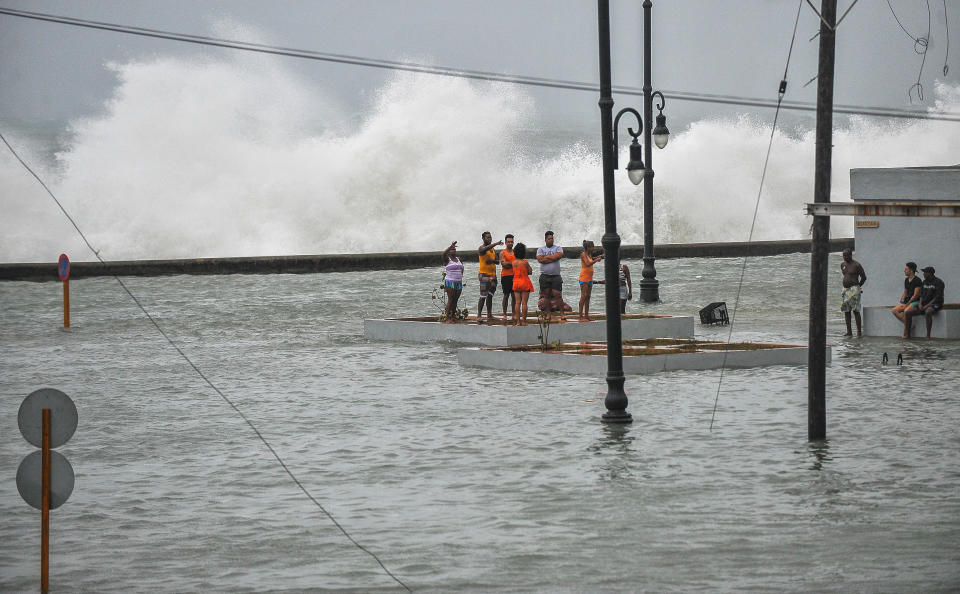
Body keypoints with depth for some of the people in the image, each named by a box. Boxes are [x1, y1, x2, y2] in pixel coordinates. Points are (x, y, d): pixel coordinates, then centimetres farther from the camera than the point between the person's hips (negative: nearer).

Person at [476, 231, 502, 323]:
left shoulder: (493, 249, 18)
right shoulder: (481, 248, -5)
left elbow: (497, 261, 16)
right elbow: (486, 249, -29)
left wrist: (493, 260, -7)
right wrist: (496, 244, -39)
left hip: (493, 274, 7)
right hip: (484, 274, -7)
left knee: (490, 296, 9)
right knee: (483, 297, -11)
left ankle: (489, 315, 13)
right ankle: (479, 315, -12)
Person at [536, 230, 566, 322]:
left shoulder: (558, 248, 8)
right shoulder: (541, 249, 9)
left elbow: (559, 255, -13)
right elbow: (540, 259, -8)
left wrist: (546, 257, -7)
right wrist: (553, 258, -8)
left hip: (556, 276, -1)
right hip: (544, 276, 1)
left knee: (557, 295, -7)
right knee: (547, 295, 4)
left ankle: (562, 313, -2)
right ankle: (548, 314, 12)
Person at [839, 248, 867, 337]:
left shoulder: (856, 265, -8)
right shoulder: (842, 264, 13)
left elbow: (864, 277, -1)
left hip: (854, 289, -7)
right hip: (845, 289, 7)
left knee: (855, 311, -10)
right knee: (846, 311, 4)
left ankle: (859, 331, -8)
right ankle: (849, 331, 7)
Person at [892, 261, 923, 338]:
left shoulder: (917, 281, -12)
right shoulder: (906, 280, 14)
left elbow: (915, 295, -17)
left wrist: (907, 304, -18)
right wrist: (902, 301, 3)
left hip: (916, 301, -9)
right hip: (907, 301, 9)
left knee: (906, 310, -35)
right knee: (895, 310, -12)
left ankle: (906, 332, -23)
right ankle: (908, 324, -12)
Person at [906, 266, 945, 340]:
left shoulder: (938, 282, -8)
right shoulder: (924, 282, 14)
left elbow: (937, 297, -14)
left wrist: (927, 306, -19)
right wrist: (920, 304, -4)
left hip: (935, 304, -7)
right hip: (924, 304, 7)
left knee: (928, 312, -42)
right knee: (907, 312, -9)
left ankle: (928, 335, -36)